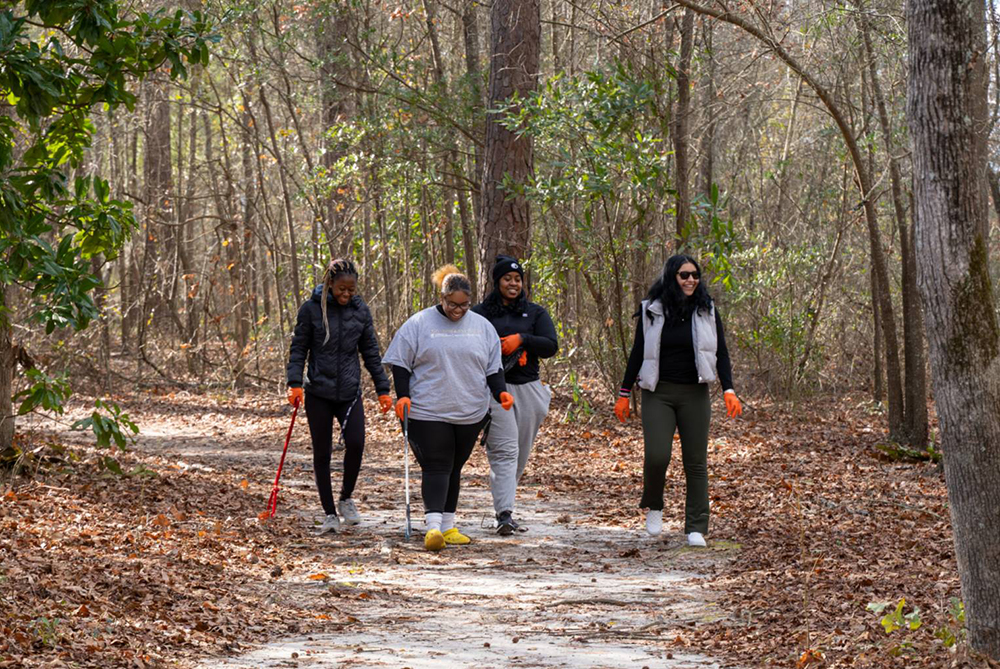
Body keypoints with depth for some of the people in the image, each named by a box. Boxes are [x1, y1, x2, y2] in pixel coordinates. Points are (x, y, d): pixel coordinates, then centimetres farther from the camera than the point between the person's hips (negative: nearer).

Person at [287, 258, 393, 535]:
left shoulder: (361, 310, 4)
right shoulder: (311, 309, -4)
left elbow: (371, 353, 10)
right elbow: (299, 349, 0)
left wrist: (383, 389, 9)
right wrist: (295, 382, -12)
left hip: (350, 391, 1)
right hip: (318, 393, -1)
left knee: (356, 444, -16)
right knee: (322, 454, 3)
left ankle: (346, 497, 9)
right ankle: (330, 514, 13)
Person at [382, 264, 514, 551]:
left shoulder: (482, 326, 10)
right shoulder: (419, 324, -1)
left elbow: (493, 367, 15)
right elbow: (400, 363, 1)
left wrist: (500, 392, -2)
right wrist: (402, 395, -11)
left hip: (470, 414, 4)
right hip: (428, 412, -4)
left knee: (454, 468, 10)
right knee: (435, 467, -12)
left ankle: (448, 527, 17)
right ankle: (433, 526, -20)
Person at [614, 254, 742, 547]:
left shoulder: (707, 311, 4)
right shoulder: (652, 310, 2)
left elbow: (721, 354, 4)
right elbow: (637, 353, 8)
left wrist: (729, 390, -10)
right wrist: (624, 393, 7)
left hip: (695, 394, 1)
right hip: (658, 393, -1)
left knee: (696, 461, 0)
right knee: (656, 456, -14)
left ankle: (696, 528, 6)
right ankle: (654, 506, 15)